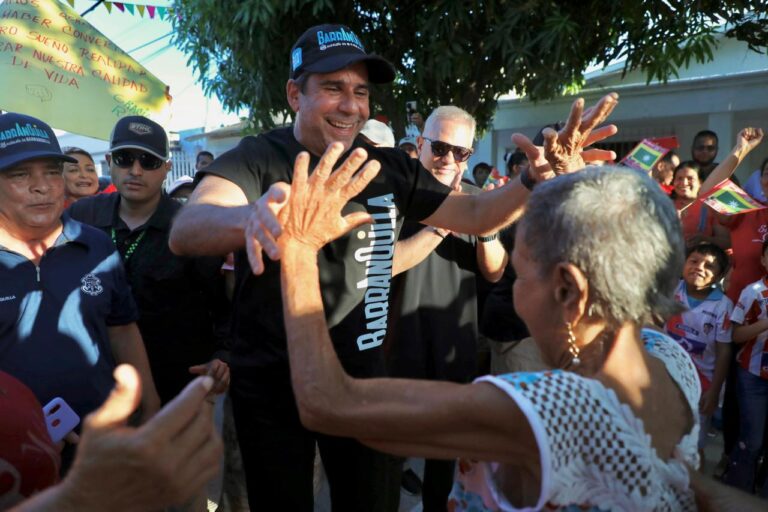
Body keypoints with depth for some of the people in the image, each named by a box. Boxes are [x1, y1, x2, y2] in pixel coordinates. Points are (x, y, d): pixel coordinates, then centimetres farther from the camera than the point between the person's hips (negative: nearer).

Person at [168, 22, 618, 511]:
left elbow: (475, 214, 3)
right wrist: (253, 216, -55)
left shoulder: (392, 169, -1)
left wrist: (540, 177, -17)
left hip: (363, 384, 3)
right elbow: (186, 231, -32)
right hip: (270, 389, -2)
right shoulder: (256, 158, -14)